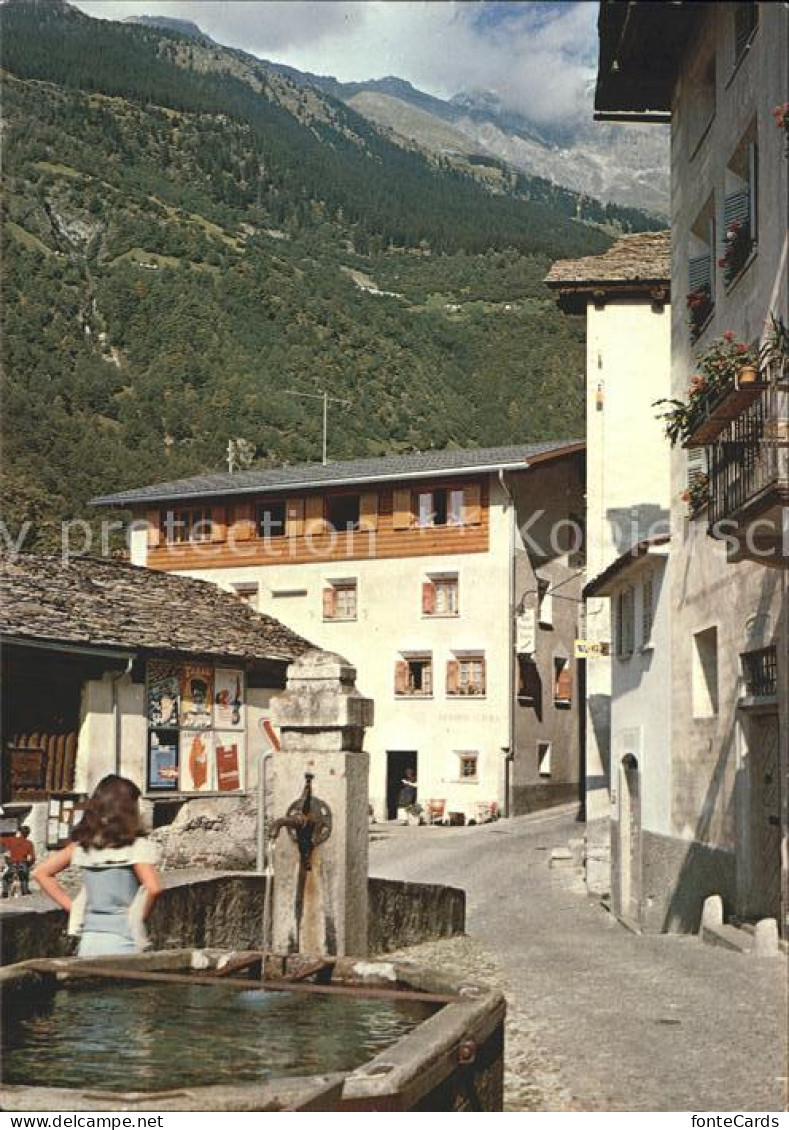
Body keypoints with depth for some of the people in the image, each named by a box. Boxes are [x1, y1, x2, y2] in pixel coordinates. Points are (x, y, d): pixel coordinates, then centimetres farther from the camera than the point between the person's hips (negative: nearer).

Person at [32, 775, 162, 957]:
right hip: (122, 940, -5)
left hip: (89, 940, 5)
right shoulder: (135, 845, -9)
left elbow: (41, 873, 11)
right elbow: (153, 888, -21)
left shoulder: (83, 843, 5)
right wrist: (140, 916, -4)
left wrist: (72, 906, 10)